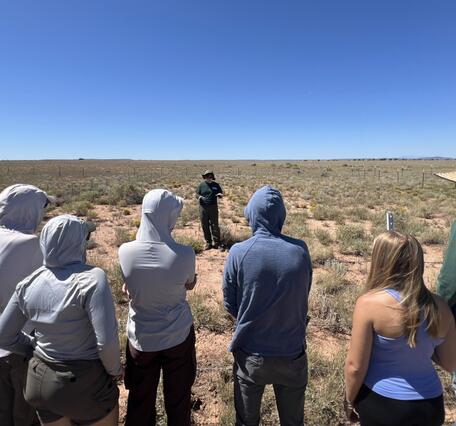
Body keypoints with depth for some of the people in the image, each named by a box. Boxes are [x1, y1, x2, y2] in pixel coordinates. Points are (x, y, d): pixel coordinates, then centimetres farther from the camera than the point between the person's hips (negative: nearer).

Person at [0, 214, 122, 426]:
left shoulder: (29, 283, -7)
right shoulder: (91, 278, -26)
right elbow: (107, 341, -29)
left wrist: (38, 348, 13)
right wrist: (115, 370, -11)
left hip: (41, 380, 6)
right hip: (86, 384, -5)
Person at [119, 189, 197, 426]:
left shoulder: (125, 252, -17)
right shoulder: (184, 254, -23)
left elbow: (129, 290, 0)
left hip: (141, 337, 2)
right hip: (178, 335, -1)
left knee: (140, 400, 22)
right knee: (177, 398, 21)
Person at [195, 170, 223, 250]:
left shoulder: (216, 185, 7)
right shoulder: (201, 185, 5)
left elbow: (221, 193, 14)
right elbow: (197, 194, 10)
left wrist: (220, 194, -10)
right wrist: (199, 197, -14)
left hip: (213, 207, -1)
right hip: (203, 207, 1)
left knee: (214, 225, -1)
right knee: (205, 226, 5)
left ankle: (216, 243, 7)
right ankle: (208, 243, 17)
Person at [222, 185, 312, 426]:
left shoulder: (239, 253, -20)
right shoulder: (300, 250, -14)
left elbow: (230, 304, -8)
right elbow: (303, 297, -1)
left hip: (251, 355, -1)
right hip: (292, 355, 2)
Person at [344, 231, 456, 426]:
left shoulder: (369, 303, -24)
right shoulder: (440, 307, -10)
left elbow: (355, 366, -17)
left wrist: (350, 400, 0)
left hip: (380, 402, -4)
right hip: (430, 404, 4)